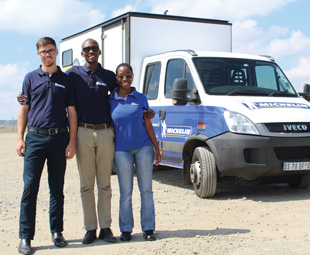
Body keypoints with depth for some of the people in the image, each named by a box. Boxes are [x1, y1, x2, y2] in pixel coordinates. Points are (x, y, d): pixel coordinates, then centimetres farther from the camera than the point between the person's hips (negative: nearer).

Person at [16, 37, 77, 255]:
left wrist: (72, 141, -1)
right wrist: (20, 137, -2)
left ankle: (57, 232, 19)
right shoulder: (31, 78, 9)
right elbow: (24, 109, 8)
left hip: (59, 138, 1)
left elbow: (72, 112, 8)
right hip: (35, 137, -1)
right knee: (30, 187, -4)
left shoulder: (66, 80, 9)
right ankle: (25, 236, 2)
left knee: (57, 188, 8)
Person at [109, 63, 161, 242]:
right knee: (125, 192, 5)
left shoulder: (141, 98, 6)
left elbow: (148, 125, 8)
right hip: (121, 150, 0)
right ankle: (126, 230, 15)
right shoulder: (110, 100, 4)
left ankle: (148, 228, 13)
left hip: (143, 148, 1)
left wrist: (156, 148, 4)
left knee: (146, 190, 5)